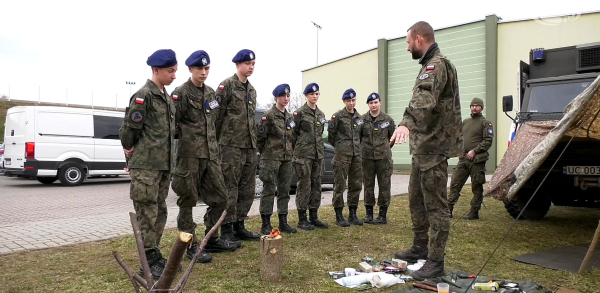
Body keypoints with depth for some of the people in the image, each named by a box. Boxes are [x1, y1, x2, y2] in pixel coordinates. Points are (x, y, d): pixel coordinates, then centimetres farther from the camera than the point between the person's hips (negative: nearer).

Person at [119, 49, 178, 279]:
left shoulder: (167, 98, 15)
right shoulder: (143, 95, -12)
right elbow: (129, 129, -11)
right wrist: (130, 151, 2)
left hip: (164, 165, 8)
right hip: (146, 166, -8)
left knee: (159, 211, 13)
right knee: (147, 213, -3)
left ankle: (155, 257, 24)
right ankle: (149, 263, 5)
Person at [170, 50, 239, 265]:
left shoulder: (210, 92, 14)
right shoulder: (181, 93, -8)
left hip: (211, 154, 7)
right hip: (189, 155, -7)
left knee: (220, 197, 10)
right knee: (188, 201, 4)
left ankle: (212, 240, 26)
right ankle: (191, 246, 15)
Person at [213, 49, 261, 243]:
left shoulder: (252, 90, 18)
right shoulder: (226, 85, -5)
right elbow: (216, 116, -8)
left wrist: (254, 143, 16)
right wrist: (216, 143, -8)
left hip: (250, 147, 8)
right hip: (231, 145, -7)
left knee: (247, 189, 9)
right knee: (230, 188, -3)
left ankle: (239, 226, 20)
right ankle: (226, 230, 6)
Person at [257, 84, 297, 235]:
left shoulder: (290, 117, 14)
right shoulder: (268, 115, -7)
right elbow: (260, 136, -9)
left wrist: (290, 153, 12)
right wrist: (265, 154, -3)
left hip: (287, 159, 7)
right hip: (271, 158, -6)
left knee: (284, 190, 9)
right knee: (269, 190, -5)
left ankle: (283, 222, 17)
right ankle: (266, 224, 2)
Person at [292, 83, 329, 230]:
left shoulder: (321, 114, 14)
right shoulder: (299, 113, -5)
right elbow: (293, 134, -4)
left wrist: (321, 150, 15)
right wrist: (298, 150, -1)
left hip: (318, 154, 6)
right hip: (303, 155, -6)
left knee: (316, 185, 8)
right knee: (304, 186, -3)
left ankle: (314, 217, 18)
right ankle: (302, 219, 5)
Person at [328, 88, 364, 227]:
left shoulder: (359, 117, 14)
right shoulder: (338, 116, -5)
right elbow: (331, 134, -3)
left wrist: (356, 147, 15)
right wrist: (339, 147, 6)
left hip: (357, 155, 6)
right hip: (341, 155, -6)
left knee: (356, 185, 8)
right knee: (340, 185, -3)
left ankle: (353, 214, 18)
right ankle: (339, 216, 5)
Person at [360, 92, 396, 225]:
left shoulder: (387, 119, 2)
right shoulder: (363, 119, 3)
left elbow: (393, 136, 11)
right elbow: (358, 136, 9)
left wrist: (385, 148, 11)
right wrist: (363, 149, 7)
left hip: (383, 157, -1)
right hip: (367, 157, 1)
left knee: (384, 185, 2)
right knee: (368, 185, 7)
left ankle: (383, 215, 10)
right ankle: (369, 213, 17)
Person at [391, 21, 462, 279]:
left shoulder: (437, 64, -14)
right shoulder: (430, 65, 18)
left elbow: (425, 99, -34)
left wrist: (406, 122, -49)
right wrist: (410, 124, 29)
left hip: (433, 148, -10)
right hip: (422, 146, 10)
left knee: (435, 205, -3)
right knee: (416, 200, 18)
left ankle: (435, 261, 7)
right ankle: (421, 247, 32)